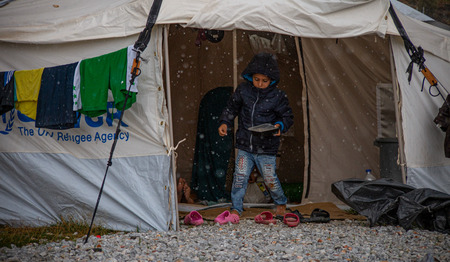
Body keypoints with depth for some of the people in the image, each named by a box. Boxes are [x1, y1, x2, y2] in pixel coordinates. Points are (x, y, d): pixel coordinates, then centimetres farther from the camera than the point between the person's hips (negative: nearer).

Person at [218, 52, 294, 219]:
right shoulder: (243, 90, -1)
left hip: (266, 150, -2)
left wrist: (280, 126, -20)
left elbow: (288, 117, 0)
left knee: (270, 179, 6)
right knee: (240, 177, -4)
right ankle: (236, 208, 10)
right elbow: (231, 108, 12)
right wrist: (225, 122, -2)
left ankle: (281, 204, 33)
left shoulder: (278, 96, -8)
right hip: (244, 146, 2)